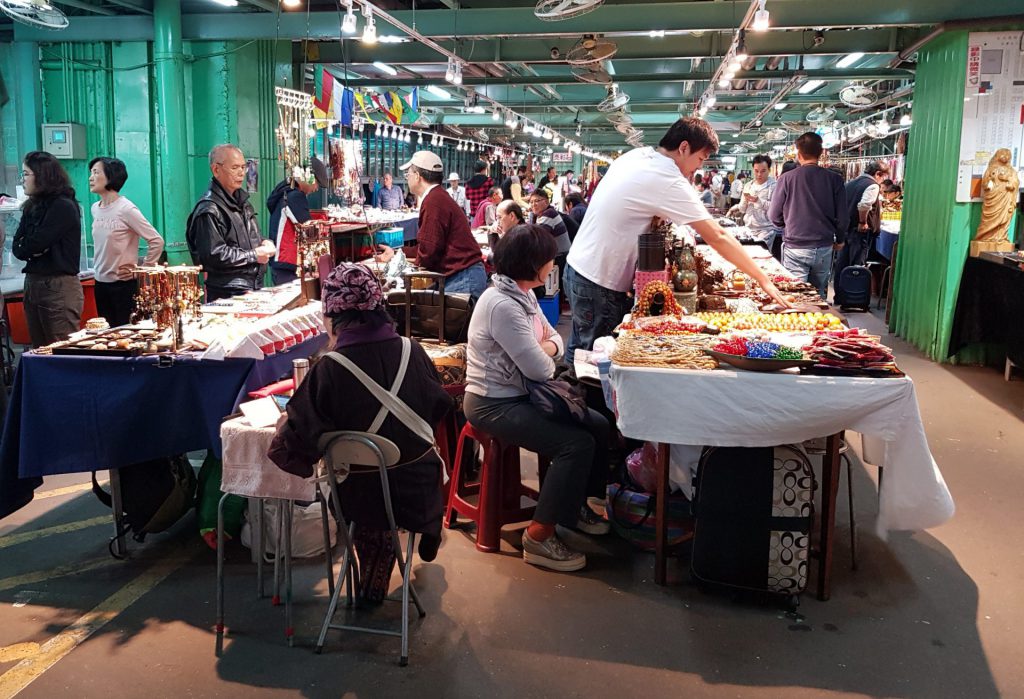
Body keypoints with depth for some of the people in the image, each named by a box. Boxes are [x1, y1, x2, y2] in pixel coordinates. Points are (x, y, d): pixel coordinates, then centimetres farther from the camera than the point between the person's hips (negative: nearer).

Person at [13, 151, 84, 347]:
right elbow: (16, 247, 7)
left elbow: (35, 244, -14)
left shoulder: (64, 206, -10)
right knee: (39, 350, 11)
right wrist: (31, 248, -11)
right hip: (33, 284, 8)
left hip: (59, 286, -8)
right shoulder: (32, 207, 13)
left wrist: (26, 246, 4)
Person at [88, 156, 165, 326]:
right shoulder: (95, 208, 7)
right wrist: (98, 264, 11)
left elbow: (157, 241, -14)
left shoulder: (126, 209, -13)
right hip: (100, 283, 7)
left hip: (124, 284, -7)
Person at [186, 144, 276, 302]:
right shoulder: (209, 210, -15)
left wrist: (263, 244, 5)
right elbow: (213, 255, -22)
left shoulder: (242, 201, 16)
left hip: (254, 288, 9)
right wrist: (254, 256, -15)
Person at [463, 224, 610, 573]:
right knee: (577, 444, -20)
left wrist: (545, 348, -11)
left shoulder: (523, 295, 7)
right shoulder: (502, 304, -25)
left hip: (519, 395, 10)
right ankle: (539, 537, -11)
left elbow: (554, 339, 13)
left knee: (598, 426, 5)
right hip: (494, 405, -10)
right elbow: (539, 369, -24)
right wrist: (546, 356, 0)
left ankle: (575, 503, 24)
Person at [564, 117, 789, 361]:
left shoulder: (635, 156, 7)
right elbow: (717, 237, -16)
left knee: (581, 350, 17)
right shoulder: (669, 181, -18)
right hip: (599, 284, -9)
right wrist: (763, 280, -9)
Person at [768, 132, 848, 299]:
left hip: (795, 248, -2)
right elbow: (842, 215, 0)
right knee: (819, 296, 15)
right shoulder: (834, 179, -3)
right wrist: (840, 239, 19)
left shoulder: (787, 179, -8)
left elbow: (774, 216, -3)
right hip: (824, 248, 3)